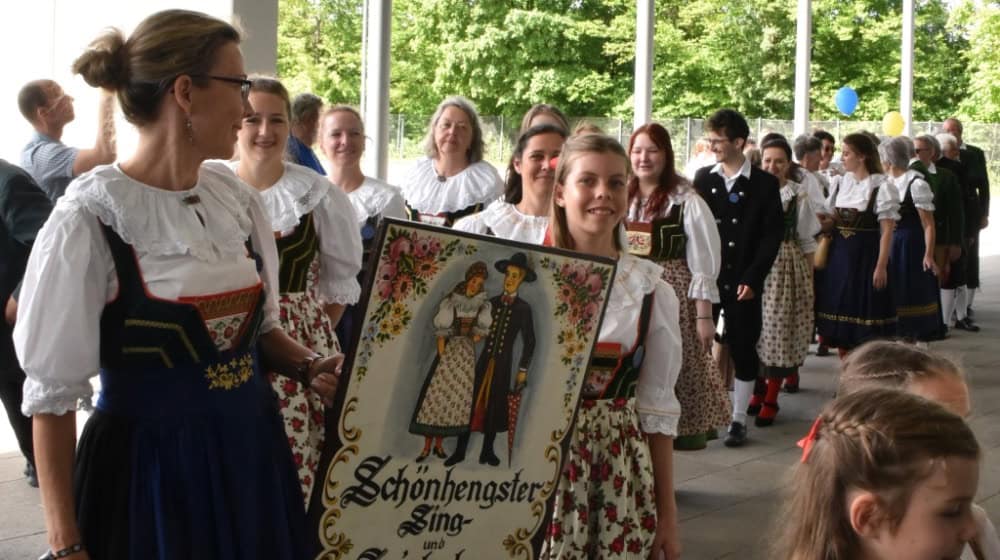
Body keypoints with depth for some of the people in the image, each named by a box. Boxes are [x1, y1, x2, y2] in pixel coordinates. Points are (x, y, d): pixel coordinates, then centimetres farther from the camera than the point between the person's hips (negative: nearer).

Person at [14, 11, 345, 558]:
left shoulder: (238, 199, 3)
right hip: (149, 470, -6)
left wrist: (310, 365, -3)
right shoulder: (91, 217, -15)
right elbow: (54, 393, -12)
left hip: (251, 454, 6)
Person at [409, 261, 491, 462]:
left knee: (456, 397, 2)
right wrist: (442, 355, -13)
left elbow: (482, 331, 2)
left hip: (468, 355, 3)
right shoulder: (450, 302, -4)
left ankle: (439, 444, 10)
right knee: (436, 396, -6)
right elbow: (441, 330, -8)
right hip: (449, 351, -3)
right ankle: (427, 446, -3)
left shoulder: (483, 305, 5)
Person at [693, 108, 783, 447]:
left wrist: (752, 279, -11)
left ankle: (739, 419, 14)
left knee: (743, 349, 4)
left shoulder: (764, 184, -1)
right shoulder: (703, 178, 7)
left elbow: (772, 235, -4)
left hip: (743, 282, -2)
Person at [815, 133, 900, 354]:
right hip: (839, 255, 6)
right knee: (841, 312, 10)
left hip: (866, 257, -6)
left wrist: (881, 266, -14)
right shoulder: (838, 182, 7)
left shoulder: (881, 186, -9)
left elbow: (887, 230, -11)